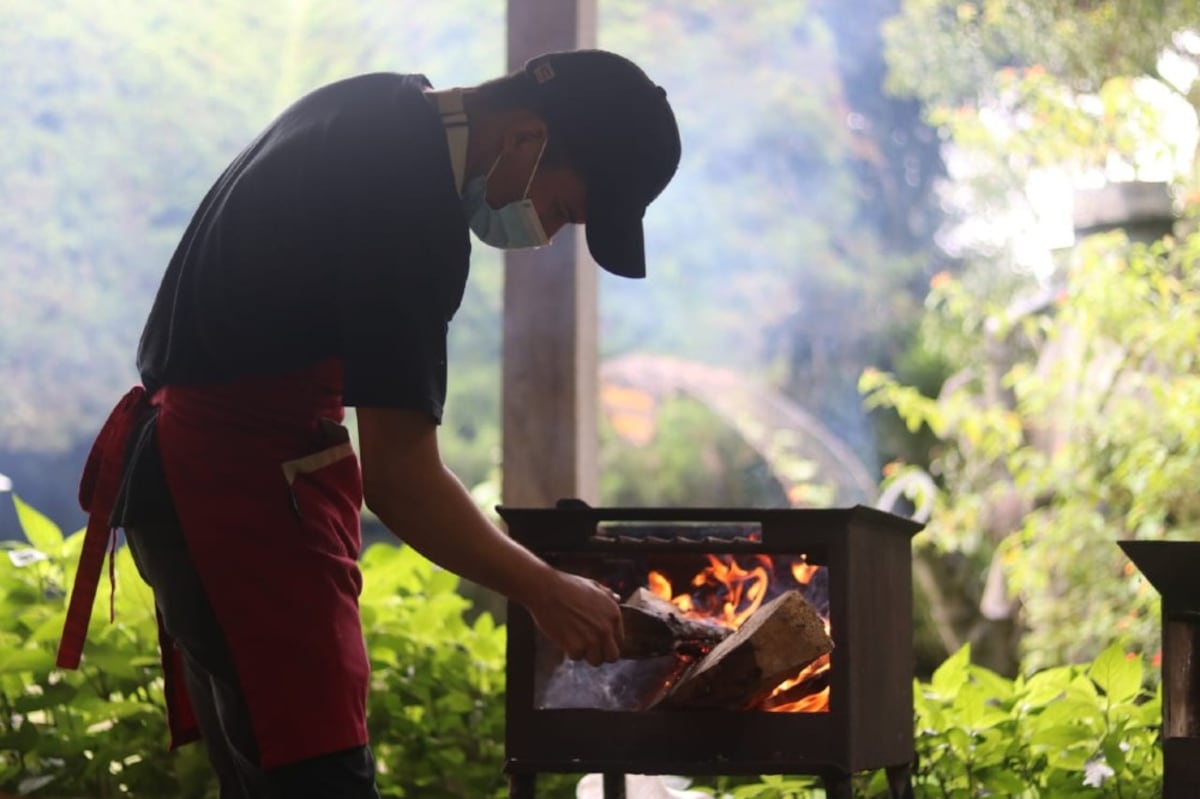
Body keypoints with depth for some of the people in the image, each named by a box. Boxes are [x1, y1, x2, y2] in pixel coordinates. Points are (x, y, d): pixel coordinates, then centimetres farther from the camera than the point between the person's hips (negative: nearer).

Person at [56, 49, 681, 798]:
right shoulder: (411, 208, -23)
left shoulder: (380, 111, 7)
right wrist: (544, 591, -13)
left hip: (205, 470, 10)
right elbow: (398, 476, -23)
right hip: (240, 488, -10)